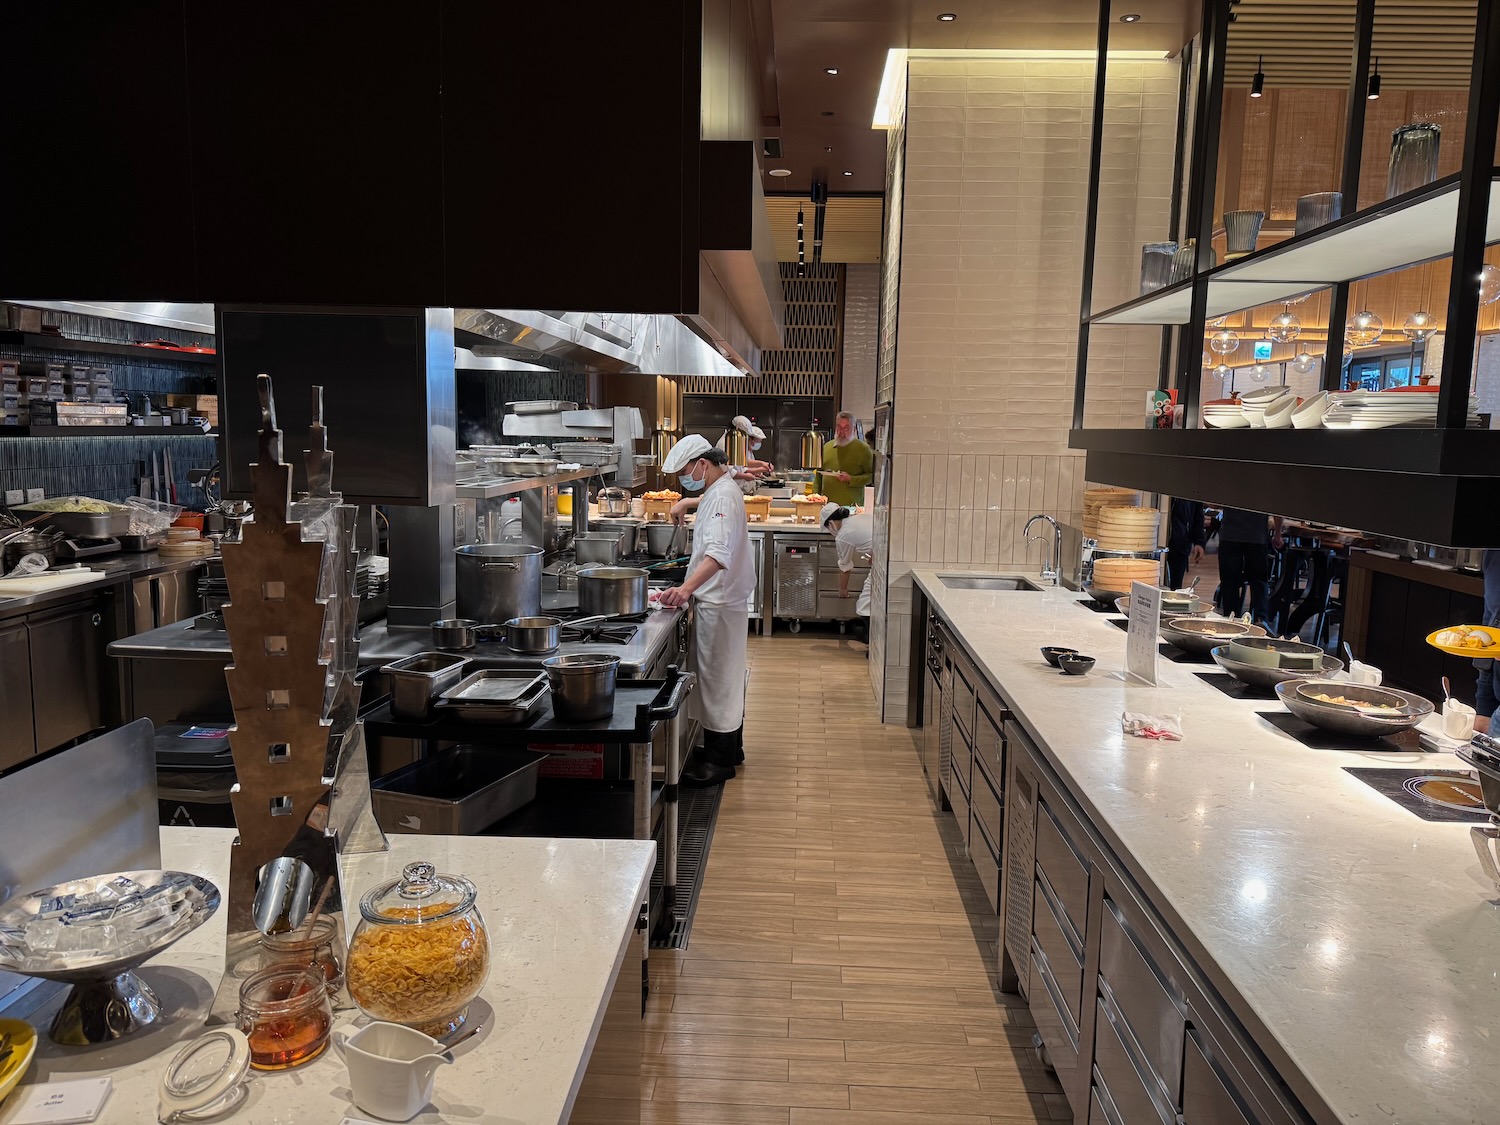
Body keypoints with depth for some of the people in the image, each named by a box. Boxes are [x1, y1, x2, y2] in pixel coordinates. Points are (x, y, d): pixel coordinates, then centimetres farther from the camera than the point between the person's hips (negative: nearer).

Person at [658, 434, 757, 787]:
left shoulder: (723, 496, -20)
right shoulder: (719, 491, 14)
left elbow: (718, 552, -35)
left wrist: (687, 588, -47)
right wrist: (691, 588, 28)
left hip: (720, 602, -11)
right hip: (720, 598, 11)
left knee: (718, 678, -4)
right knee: (723, 675, 17)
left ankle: (720, 759, 4)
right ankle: (728, 747, 29)